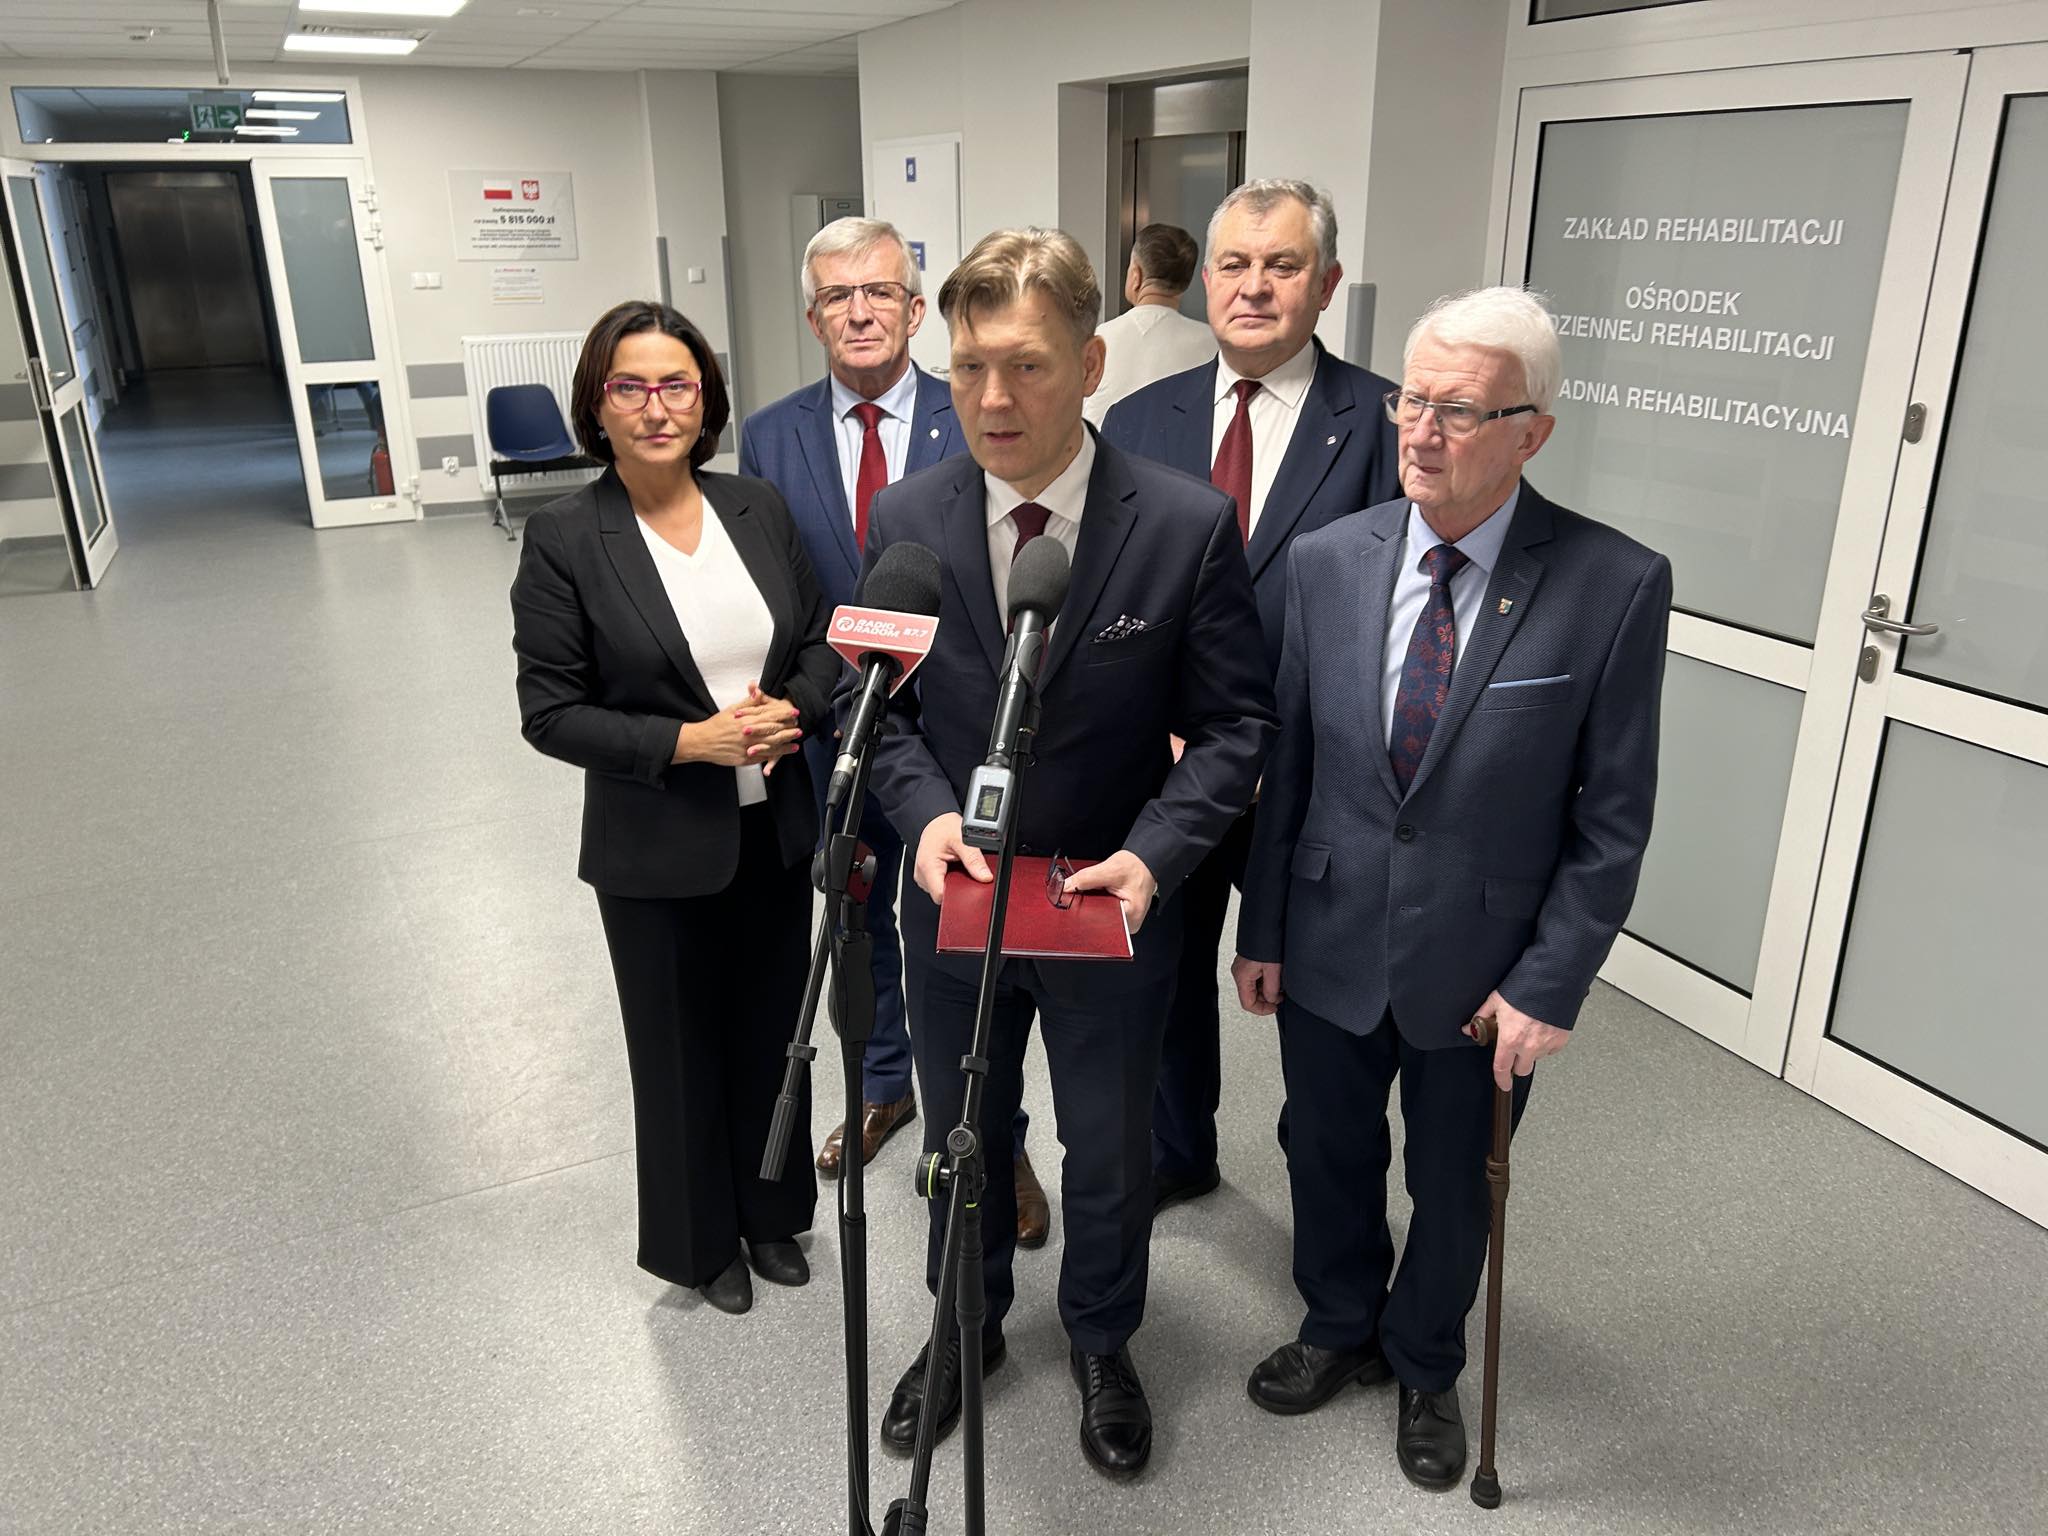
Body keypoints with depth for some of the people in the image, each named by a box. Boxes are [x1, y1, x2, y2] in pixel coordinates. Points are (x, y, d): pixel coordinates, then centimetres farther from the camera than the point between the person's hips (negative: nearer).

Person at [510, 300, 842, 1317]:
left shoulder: (758, 507, 0)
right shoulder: (564, 538, -12)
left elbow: (821, 640, 7)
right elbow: (549, 711, -11)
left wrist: (792, 712, -13)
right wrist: (689, 742, -21)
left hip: (775, 828, 4)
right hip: (659, 849, -3)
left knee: (773, 1031, 19)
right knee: (681, 1050, 14)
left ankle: (770, 1212, 43)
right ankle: (700, 1239, 39)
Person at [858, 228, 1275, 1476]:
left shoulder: (1190, 525, -17)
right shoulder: (907, 519, -9)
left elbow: (1234, 723, -11)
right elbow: (882, 703, -1)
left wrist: (1154, 853, -25)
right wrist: (926, 813, -19)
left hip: (1114, 906, -2)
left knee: (1111, 1152, 20)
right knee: (960, 1140, 23)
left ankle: (1102, 1342, 49)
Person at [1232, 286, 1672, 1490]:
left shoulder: (1616, 585, -15)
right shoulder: (1328, 559, -6)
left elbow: (1613, 817, -10)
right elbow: (1287, 763, 0)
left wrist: (1551, 984, -12)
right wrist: (1262, 928, 2)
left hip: (1483, 966, -2)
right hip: (1330, 944, 2)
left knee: (1454, 1188, 19)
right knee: (1328, 1156, 21)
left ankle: (1426, 1366, 48)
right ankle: (1341, 1329, 50)